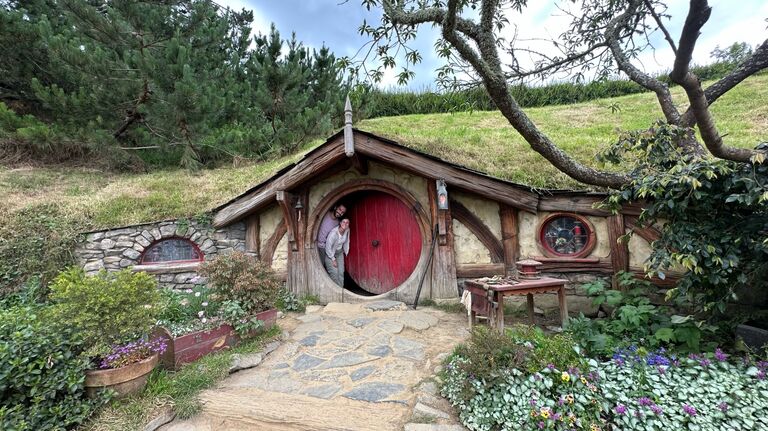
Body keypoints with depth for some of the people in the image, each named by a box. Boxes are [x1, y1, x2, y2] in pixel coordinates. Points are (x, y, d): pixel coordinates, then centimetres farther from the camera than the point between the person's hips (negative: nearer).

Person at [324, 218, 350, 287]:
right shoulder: (333, 233, -32)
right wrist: (333, 259, -17)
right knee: (334, 272, -10)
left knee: (341, 271, 2)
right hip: (330, 253, -6)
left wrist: (345, 251, 9)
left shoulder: (347, 230, -14)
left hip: (340, 253, 6)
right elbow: (328, 247, -25)